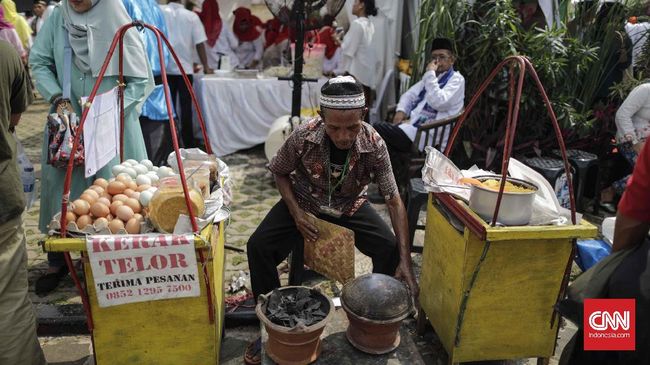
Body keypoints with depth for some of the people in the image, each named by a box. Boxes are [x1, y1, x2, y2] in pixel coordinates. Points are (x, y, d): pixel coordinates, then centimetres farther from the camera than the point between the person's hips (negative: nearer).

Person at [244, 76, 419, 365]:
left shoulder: (374, 145, -26)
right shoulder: (304, 136, -27)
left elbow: (394, 201, -22)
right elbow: (280, 172, -7)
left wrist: (405, 261, -29)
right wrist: (296, 213, -22)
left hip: (350, 205, 1)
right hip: (304, 200, 0)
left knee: (390, 250, -19)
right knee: (258, 246, -21)